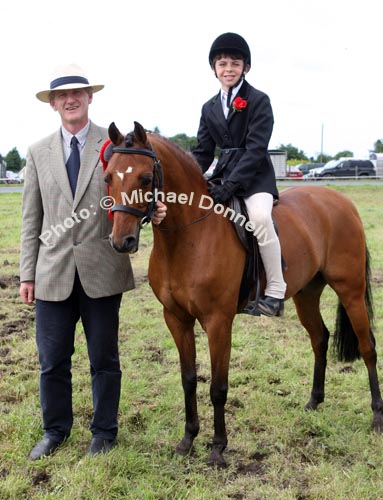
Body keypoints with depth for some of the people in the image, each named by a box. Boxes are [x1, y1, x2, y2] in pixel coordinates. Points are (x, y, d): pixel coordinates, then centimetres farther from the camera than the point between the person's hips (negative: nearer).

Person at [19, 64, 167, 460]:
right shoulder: (39, 152, 8)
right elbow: (31, 218, 8)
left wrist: (152, 213, -22)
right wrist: (26, 274, 5)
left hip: (102, 271, -2)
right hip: (53, 273, 2)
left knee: (104, 359, 11)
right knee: (52, 361, 11)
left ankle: (104, 431, 29)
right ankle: (55, 430, 32)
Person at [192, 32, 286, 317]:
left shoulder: (259, 101, -5)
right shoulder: (210, 108, 13)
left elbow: (255, 149, -15)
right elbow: (203, 152, 13)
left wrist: (230, 185, -24)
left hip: (255, 176, -7)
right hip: (223, 175, 7)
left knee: (259, 216, -32)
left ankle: (275, 293, -21)